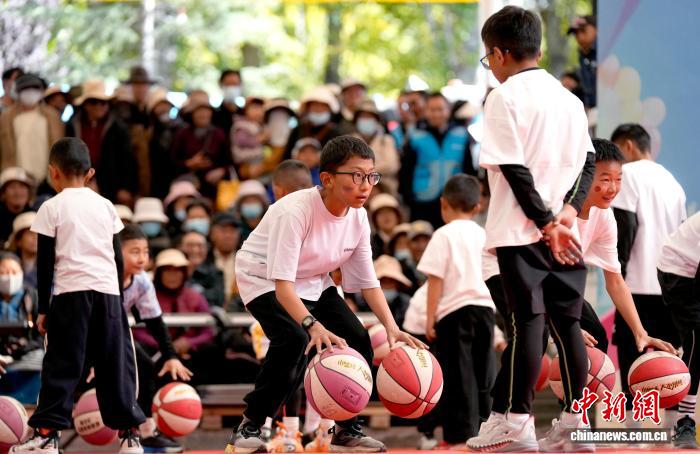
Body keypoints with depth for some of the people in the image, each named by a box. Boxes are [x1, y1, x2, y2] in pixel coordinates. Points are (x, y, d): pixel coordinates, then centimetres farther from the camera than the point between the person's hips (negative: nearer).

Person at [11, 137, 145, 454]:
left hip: (70, 291, -4)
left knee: (62, 364, -3)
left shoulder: (52, 208, 2)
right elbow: (118, 258, 15)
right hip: (108, 291, 4)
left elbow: (45, 263, 0)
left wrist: (43, 307, 5)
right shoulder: (106, 206, 14)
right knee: (115, 364, 6)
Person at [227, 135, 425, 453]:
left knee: (357, 340, -7)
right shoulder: (295, 211, -34)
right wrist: (313, 325, -54)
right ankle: (249, 428, -16)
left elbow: (367, 281, -4)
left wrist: (392, 328, -18)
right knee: (295, 340, -30)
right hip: (263, 278, -7)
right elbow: (282, 284, -40)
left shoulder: (358, 217, -12)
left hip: (313, 282, 7)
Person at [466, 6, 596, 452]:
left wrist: (546, 223, -12)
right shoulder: (569, 98, 14)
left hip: (521, 230, -6)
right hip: (563, 230, 6)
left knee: (528, 319, -7)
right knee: (568, 320, 7)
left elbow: (515, 169, -13)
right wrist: (568, 211, -1)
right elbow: (588, 160, 10)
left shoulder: (504, 97, -7)